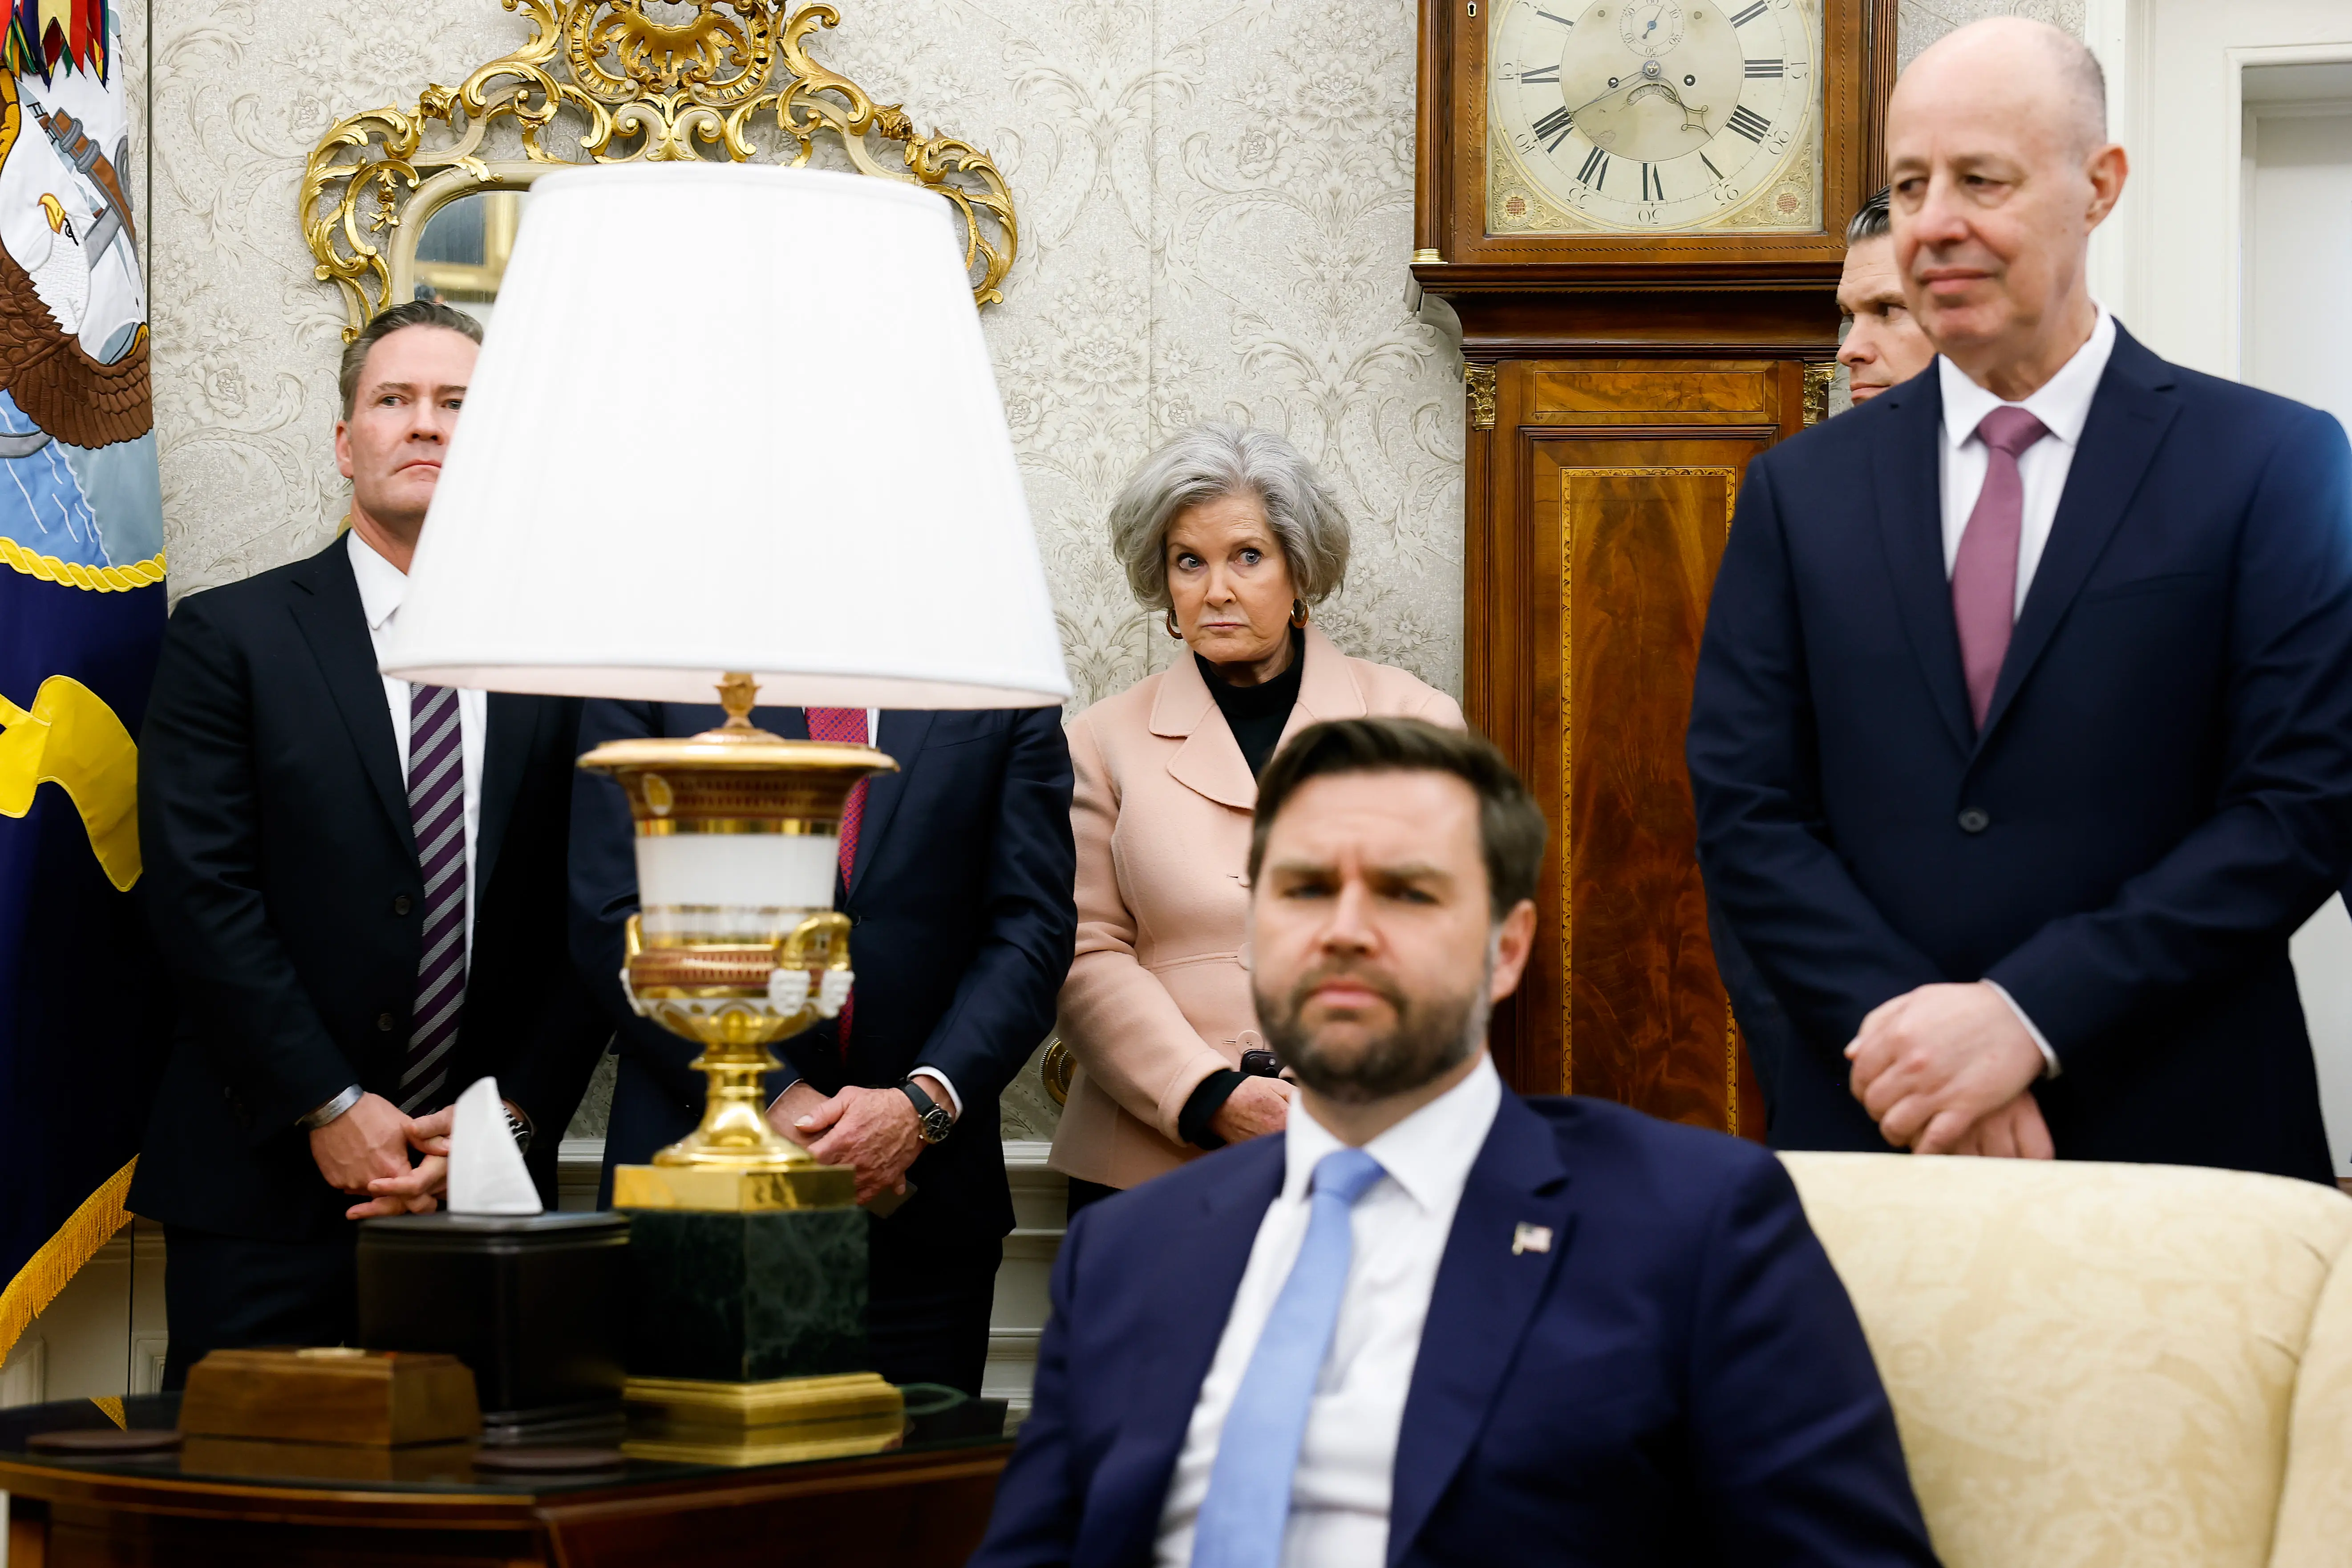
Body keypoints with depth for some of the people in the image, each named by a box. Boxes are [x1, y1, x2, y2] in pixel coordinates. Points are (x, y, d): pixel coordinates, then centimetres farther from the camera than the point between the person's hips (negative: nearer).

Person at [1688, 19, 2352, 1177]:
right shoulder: (1801, 491, 6)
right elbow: (1745, 811, 2)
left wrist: (2026, 1015, -17)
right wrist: (1906, 1030, -14)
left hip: (2177, 1132, -2)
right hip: (1872, 1128, 2)